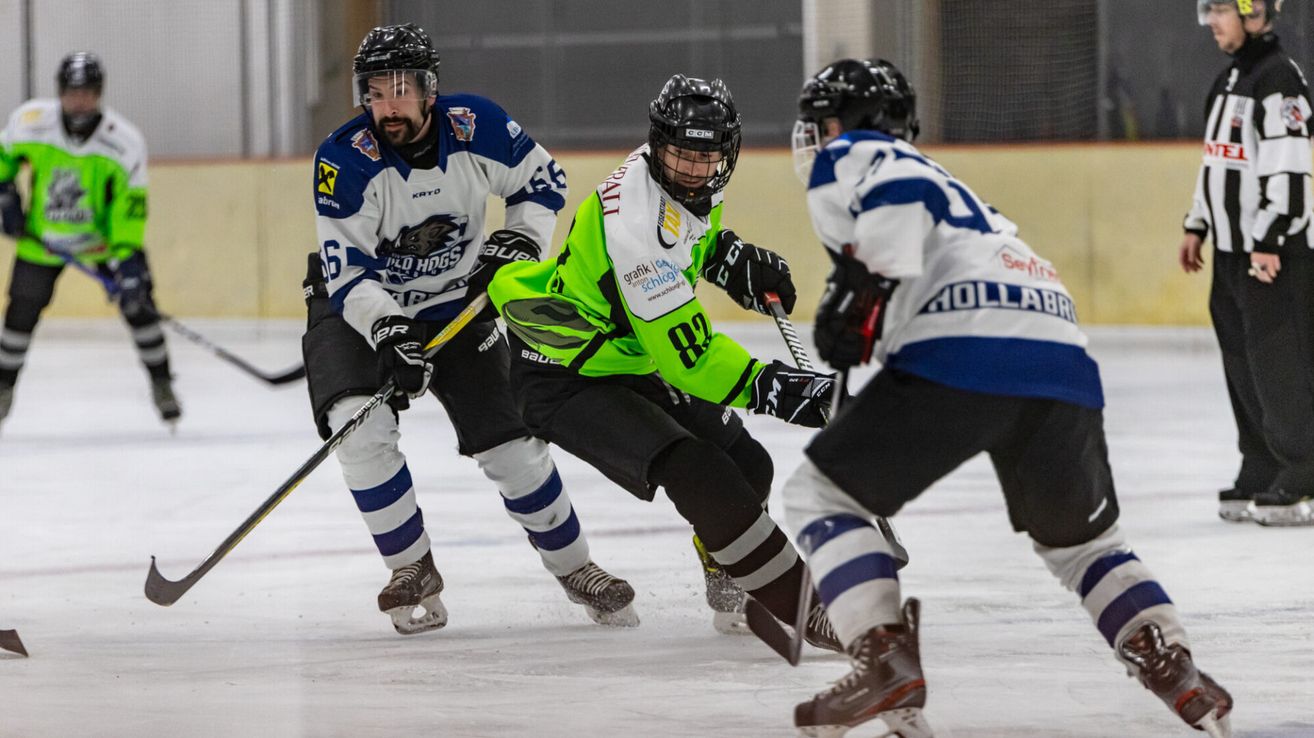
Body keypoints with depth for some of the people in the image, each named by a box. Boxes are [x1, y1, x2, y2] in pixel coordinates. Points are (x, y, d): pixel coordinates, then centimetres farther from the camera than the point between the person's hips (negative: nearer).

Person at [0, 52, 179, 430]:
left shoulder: (125, 140, -23)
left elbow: (130, 204, -24)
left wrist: (127, 257, -31)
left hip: (103, 237, -1)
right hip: (42, 238, 1)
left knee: (136, 299, -8)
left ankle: (161, 383, 8)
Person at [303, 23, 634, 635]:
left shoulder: (477, 127, -17)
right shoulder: (345, 160, -25)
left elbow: (543, 180, 2)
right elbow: (347, 273, -25)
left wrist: (521, 240, -14)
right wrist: (388, 331, -40)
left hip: (455, 305, 2)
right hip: (358, 308, -2)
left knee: (511, 444, 1)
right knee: (362, 430, -25)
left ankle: (576, 569, 22)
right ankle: (414, 576, -8)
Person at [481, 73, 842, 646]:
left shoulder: (695, 186, -5)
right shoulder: (637, 226, -33)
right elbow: (685, 357, -33)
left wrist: (731, 256, 6)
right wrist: (771, 388, -39)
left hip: (635, 361, 10)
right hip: (565, 379, -10)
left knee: (746, 466, 14)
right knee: (699, 473, -27)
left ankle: (728, 579, 42)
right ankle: (801, 611, -25)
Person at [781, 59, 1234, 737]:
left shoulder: (849, 158, 15)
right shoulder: (937, 178, 39)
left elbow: (901, 196, -8)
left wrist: (858, 288, -13)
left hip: (958, 355, -8)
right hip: (1063, 361, 8)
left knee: (821, 493, 6)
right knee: (1079, 536, 28)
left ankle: (885, 662, -12)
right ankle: (1174, 668, 9)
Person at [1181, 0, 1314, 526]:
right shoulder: (1227, 82, 16)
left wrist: (1268, 242, -24)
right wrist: (1197, 226, 20)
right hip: (1232, 249, 10)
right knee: (1243, 364, 11)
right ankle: (1260, 475, 17)